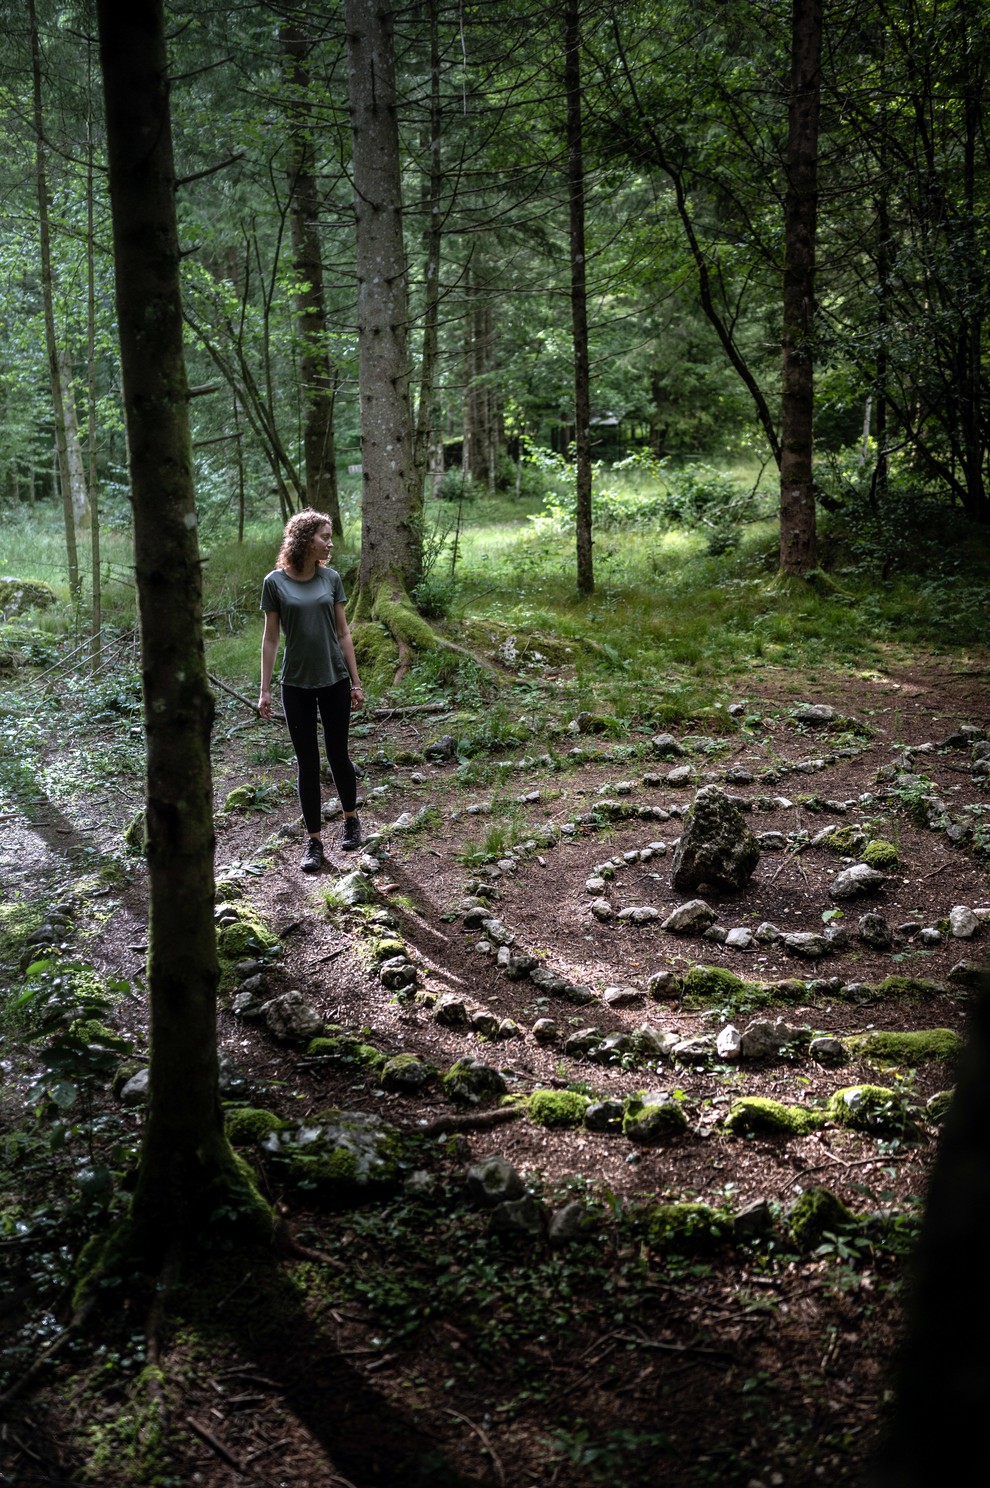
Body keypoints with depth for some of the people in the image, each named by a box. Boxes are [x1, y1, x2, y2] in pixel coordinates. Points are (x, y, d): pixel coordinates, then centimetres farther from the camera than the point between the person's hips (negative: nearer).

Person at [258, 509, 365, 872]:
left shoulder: (331, 579, 0)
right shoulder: (276, 582, -5)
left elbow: (343, 633, 5)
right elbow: (270, 638, -1)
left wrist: (356, 683, 5)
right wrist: (264, 690, -3)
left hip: (334, 681, 1)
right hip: (296, 685, -1)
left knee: (338, 754, 11)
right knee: (307, 763, 5)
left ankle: (351, 820, 34)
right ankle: (314, 841, 14)